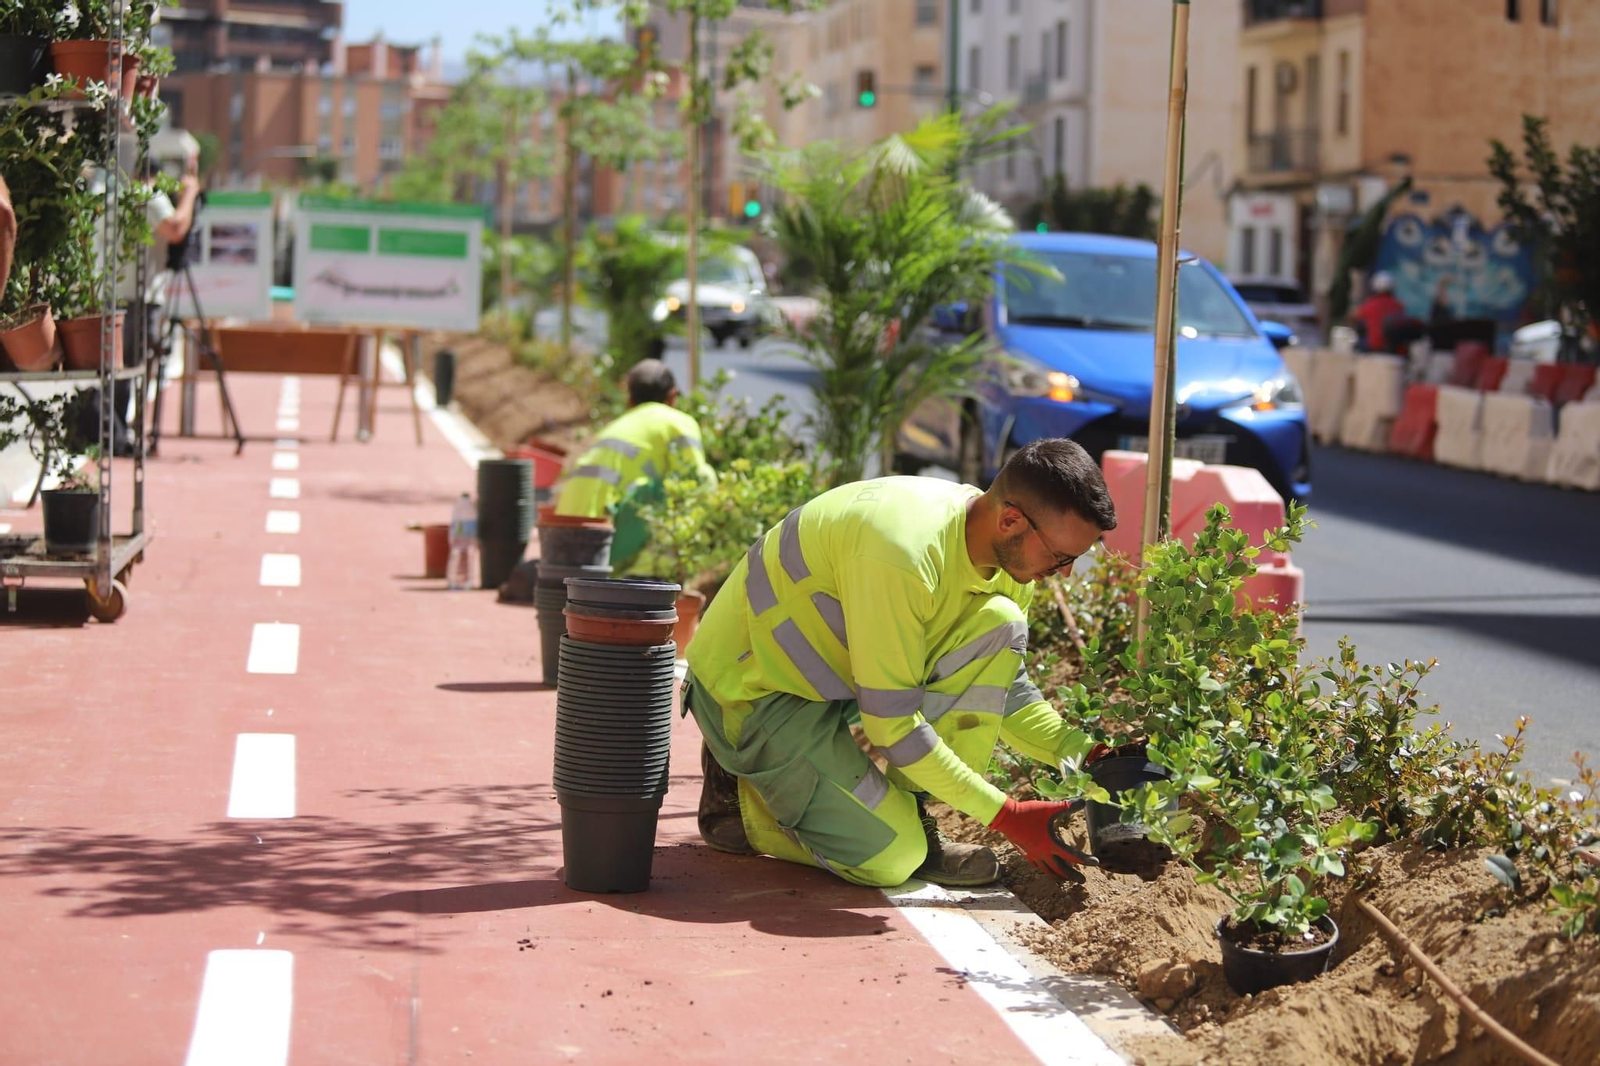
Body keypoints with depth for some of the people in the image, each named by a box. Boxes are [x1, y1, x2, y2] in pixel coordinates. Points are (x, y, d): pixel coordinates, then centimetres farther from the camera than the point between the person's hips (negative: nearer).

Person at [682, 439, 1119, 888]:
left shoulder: (1002, 548, -6)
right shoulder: (902, 554, -34)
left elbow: (1005, 684, 8)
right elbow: (890, 722, -28)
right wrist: (1005, 815, -24)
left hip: (833, 675, 8)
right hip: (752, 692, -8)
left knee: (999, 627, -11)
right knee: (892, 858, -21)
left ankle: (907, 809, -5)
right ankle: (739, 796, 3)